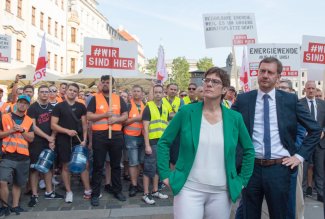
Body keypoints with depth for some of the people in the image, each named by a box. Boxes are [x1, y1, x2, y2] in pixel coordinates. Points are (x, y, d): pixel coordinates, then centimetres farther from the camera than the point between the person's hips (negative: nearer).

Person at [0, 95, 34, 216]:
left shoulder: (29, 121, 9)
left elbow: (31, 138, 4)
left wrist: (22, 130, -10)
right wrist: (11, 130, -12)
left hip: (23, 157, 3)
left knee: (18, 183, 12)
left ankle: (15, 206, 26)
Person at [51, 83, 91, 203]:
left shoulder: (81, 106, 7)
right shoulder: (59, 106, -1)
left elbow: (84, 124, 7)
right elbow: (53, 125, -5)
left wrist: (84, 139, -4)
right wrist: (67, 131, -18)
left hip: (78, 139, 2)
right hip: (63, 139, -2)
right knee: (66, 166, 5)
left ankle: (87, 190, 12)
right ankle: (69, 192, 18)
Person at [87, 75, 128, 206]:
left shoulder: (119, 99, 10)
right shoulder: (95, 99, 4)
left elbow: (125, 116, 7)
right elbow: (89, 116, -5)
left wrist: (117, 119, -13)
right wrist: (104, 114, -17)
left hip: (116, 135, 2)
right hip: (99, 135, -2)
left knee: (116, 165, 12)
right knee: (98, 166, 3)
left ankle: (117, 191, 24)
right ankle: (95, 194, 12)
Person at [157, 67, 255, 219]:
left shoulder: (235, 118, 0)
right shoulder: (187, 112, -6)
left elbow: (248, 150, 13)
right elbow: (163, 142, 0)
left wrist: (243, 180, 9)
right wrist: (165, 175, -4)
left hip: (221, 192, 3)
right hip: (189, 189, -2)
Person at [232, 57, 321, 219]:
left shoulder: (290, 100, 0)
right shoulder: (243, 100, 0)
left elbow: (315, 130, 6)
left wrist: (300, 155, 0)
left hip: (279, 168, 0)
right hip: (251, 167, 0)